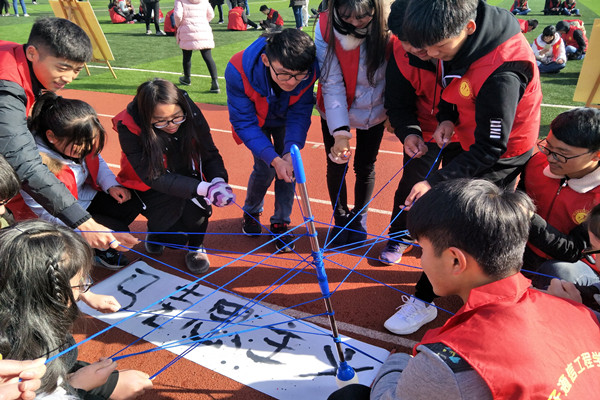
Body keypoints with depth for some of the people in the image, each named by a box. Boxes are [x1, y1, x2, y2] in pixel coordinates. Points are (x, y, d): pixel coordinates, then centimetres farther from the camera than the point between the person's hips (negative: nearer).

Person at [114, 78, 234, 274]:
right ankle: (156, 230, 15)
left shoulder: (191, 114, -19)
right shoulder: (129, 127, -26)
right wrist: (203, 188, -38)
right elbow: (154, 177, -28)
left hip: (186, 176, 2)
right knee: (175, 234, -22)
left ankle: (196, 247, -1)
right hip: (149, 186, -2)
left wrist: (218, 181, -32)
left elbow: (210, 155, -10)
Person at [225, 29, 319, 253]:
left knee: (288, 166, -8)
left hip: (286, 120, 2)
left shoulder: (309, 71, -35)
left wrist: (292, 149, -41)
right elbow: (244, 123, -33)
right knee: (265, 168, -11)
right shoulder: (238, 71, -41)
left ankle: (280, 223, 12)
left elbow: (300, 114, -24)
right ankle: (251, 212, 21)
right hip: (256, 121, -2)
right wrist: (273, 158, -44)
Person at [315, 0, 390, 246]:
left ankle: (359, 219, 35)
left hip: (373, 111, 0)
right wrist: (340, 131, -31)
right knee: (336, 166, 9)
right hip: (334, 112, 0)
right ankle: (341, 219, 34)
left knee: (365, 166, 11)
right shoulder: (326, 27, -24)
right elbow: (331, 84, -24)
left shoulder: (387, 27, -24)